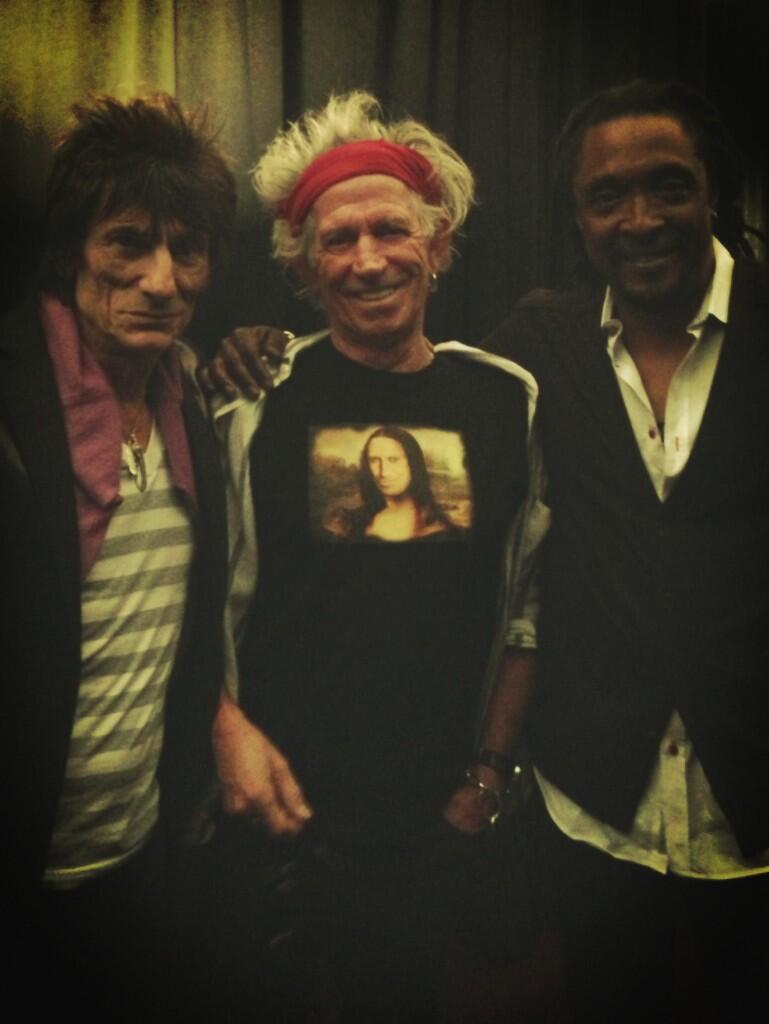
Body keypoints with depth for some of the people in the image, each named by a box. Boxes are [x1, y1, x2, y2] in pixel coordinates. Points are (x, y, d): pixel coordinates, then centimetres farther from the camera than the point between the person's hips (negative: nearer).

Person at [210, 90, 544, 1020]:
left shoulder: (507, 400, -1)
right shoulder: (258, 395, -5)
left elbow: (530, 608, 5)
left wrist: (491, 768, 3)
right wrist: (232, 732, -9)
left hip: (436, 819, 2)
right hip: (272, 806, -1)